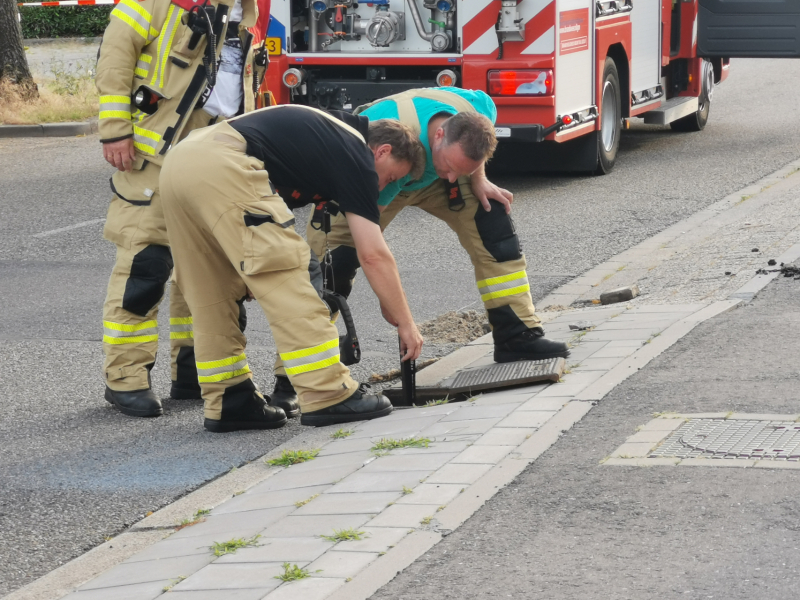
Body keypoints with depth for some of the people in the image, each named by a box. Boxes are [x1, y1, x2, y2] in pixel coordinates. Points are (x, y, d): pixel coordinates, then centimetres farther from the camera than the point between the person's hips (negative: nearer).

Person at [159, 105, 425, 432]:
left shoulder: (329, 133, 30)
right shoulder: (355, 156, 6)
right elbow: (374, 256, 4)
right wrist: (405, 322, 11)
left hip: (178, 160, 9)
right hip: (220, 165, -9)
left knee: (211, 294, 15)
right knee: (283, 272, -4)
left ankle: (227, 402, 18)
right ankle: (327, 395, -3)